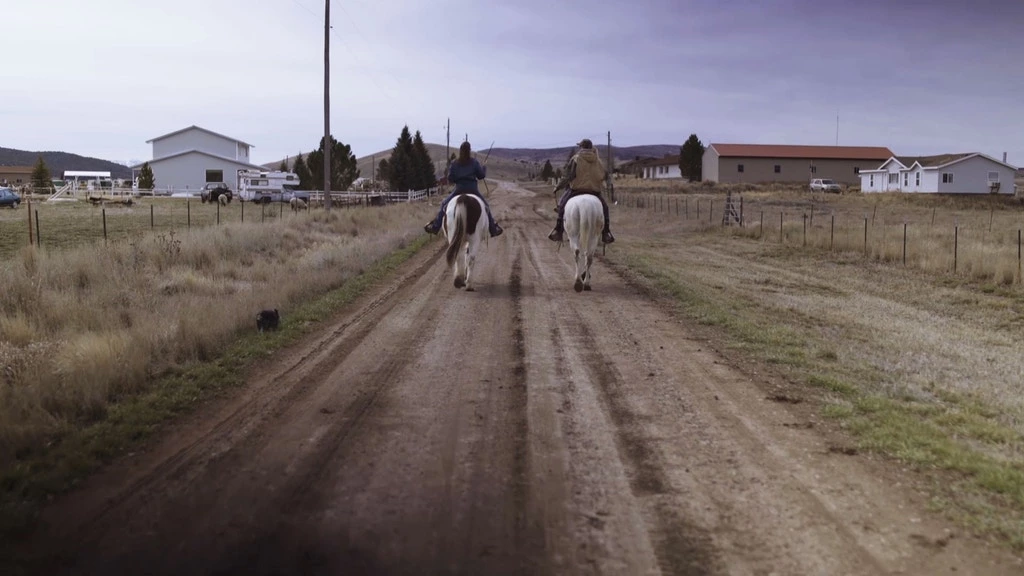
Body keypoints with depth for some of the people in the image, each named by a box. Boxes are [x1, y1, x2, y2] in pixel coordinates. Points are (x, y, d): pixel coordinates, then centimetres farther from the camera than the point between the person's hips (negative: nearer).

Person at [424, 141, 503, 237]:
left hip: (459, 189, 0)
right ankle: (493, 229, 13)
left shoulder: (455, 163, 1)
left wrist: (449, 170, 21)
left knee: (444, 205, 16)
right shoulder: (474, 162, -1)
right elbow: (481, 176, 3)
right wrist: (484, 168, 22)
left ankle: (435, 226, 5)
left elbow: (450, 179, 2)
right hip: (473, 189, 0)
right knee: (486, 206, 18)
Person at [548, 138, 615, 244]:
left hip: (576, 189, -2)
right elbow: (605, 176, 10)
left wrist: (558, 187, 0)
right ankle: (606, 233, 14)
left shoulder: (576, 158, -6)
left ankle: (558, 231, 11)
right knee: (604, 207, 23)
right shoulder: (597, 160, 5)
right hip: (594, 191, 2)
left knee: (562, 203, 19)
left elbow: (568, 176, -11)